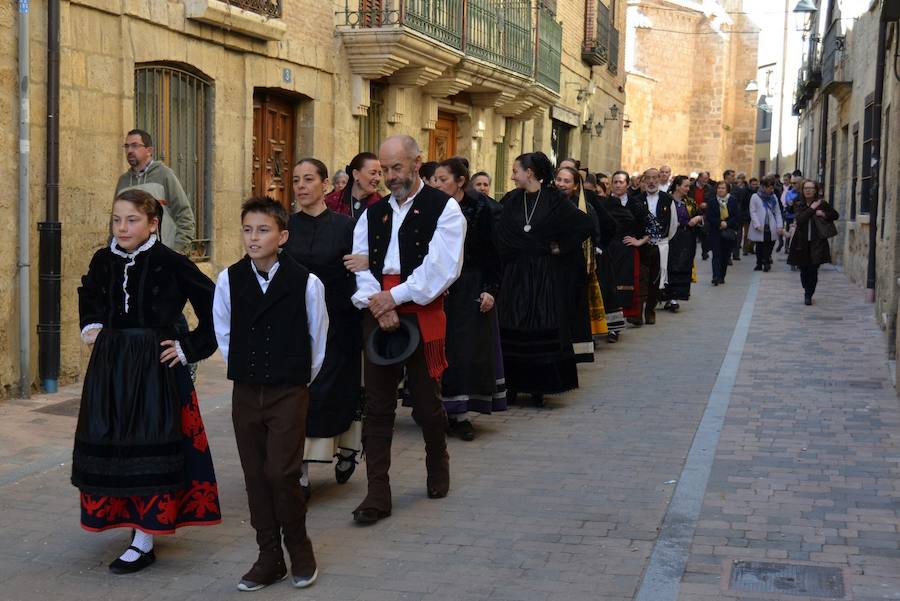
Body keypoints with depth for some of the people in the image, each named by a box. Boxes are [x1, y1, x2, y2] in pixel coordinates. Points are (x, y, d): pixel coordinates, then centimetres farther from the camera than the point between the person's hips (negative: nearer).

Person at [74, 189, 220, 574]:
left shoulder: (170, 264, -12)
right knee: (108, 443, 9)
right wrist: (89, 327, 11)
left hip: (155, 368, -5)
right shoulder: (103, 261, 4)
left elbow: (214, 306, -9)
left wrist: (190, 348, -8)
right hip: (110, 366, 5)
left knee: (149, 446, -1)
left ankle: (143, 542, 8)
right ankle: (134, 516, 27)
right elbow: (89, 295, 27)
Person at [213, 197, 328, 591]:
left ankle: (300, 551, 13)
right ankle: (269, 557, 19)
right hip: (245, 393, 3)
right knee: (256, 476, 7)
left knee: (282, 473, -9)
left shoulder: (306, 282, -11)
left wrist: (299, 377, 7)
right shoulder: (229, 280, -3)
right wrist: (242, 369, 11)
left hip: (289, 393, -3)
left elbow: (318, 337, 1)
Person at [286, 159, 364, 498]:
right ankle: (300, 473, 5)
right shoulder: (286, 227, 3)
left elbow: (358, 275, -3)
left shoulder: (344, 225, -3)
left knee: (335, 390, 4)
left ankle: (346, 449, 31)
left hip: (336, 322, -2)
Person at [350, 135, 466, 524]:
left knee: (426, 403, 7)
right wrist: (377, 304, -13)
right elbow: (359, 263, 4)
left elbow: (442, 267, -12)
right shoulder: (373, 212, 13)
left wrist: (394, 296, -14)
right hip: (378, 315, 4)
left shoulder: (444, 209, -2)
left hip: (422, 315, -4)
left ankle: (438, 465, 35)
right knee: (377, 407, 2)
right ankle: (377, 495, 5)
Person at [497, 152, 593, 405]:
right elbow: (499, 235, 3)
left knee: (543, 329, 0)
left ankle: (538, 387, 8)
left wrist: (562, 247, -4)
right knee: (513, 331, 1)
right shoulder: (511, 200, 5)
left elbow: (586, 225, -3)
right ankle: (512, 385, 8)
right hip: (515, 273, 3)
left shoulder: (553, 200, -4)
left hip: (545, 274, -2)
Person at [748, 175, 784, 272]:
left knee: (769, 246, -2)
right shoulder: (755, 197, -1)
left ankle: (766, 262, 12)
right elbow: (753, 212, -4)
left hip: (771, 228, 3)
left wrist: (780, 226, 0)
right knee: (759, 246, 7)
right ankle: (759, 264, 17)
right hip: (760, 228, -3)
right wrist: (757, 225, -14)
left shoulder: (773, 197, 11)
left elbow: (777, 213, 11)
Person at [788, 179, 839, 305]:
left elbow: (835, 215, 13)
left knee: (813, 270, -8)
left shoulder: (822, 204, 3)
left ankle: (808, 295, 4)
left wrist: (824, 214, -5)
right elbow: (799, 219, -13)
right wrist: (812, 209, -15)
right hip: (802, 243, 1)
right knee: (804, 270, 9)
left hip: (817, 242, -1)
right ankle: (807, 292, 31)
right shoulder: (799, 205, 4)